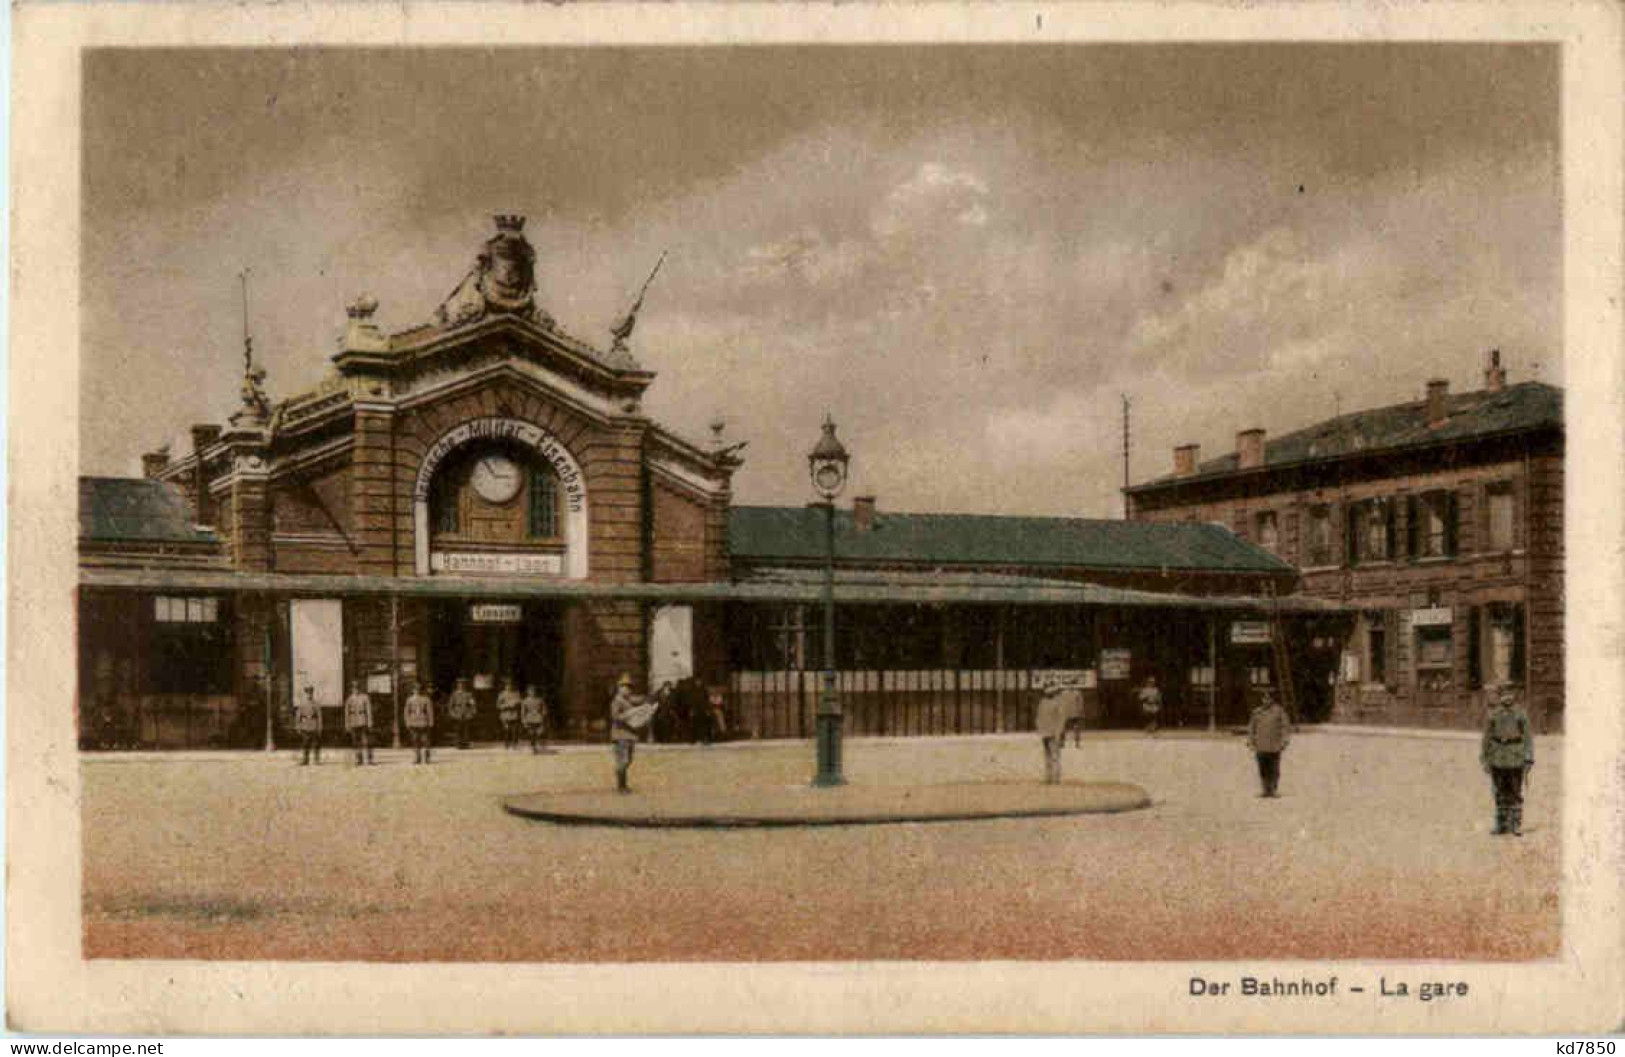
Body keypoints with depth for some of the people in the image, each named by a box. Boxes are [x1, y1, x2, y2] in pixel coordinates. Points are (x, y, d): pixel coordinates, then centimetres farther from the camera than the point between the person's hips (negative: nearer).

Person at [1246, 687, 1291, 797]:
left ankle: (1273, 790, 3)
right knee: (1263, 770, 2)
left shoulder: (1279, 711, 2)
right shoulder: (1257, 712, 11)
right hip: (1261, 747, 3)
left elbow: (1286, 726, 2)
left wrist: (1284, 741, -5)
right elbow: (1251, 727, 19)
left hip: (1274, 747, -3)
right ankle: (1266, 790, 7)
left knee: (1274, 770, -2)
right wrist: (1250, 741, 12)